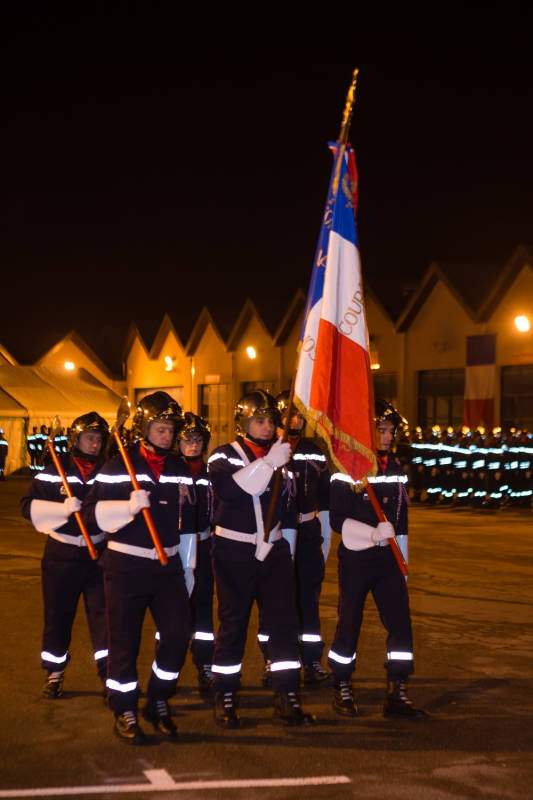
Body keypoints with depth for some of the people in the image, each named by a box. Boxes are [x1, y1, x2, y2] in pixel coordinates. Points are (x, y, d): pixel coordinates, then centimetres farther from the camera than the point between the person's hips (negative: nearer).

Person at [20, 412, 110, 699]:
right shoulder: (54, 472, -1)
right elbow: (29, 506, -8)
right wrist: (63, 508, -21)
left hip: (98, 554, 1)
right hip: (61, 555, -1)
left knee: (102, 614, -4)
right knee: (57, 616, 9)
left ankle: (109, 675, 2)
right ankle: (54, 672, 26)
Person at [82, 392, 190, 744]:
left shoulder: (178, 468, 9)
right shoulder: (118, 467, -4)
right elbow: (93, 512, -10)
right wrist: (129, 506, -25)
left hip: (168, 564, 4)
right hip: (127, 565, -4)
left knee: (178, 633, -4)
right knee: (125, 640, 1)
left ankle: (158, 702, 17)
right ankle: (125, 711, 17)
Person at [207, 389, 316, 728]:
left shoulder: (281, 456, 12)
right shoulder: (224, 456, -3)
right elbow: (228, 488, -26)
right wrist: (269, 463, -28)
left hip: (275, 551, 4)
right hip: (235, 551, -4)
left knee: (285, 623, 0)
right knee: (233, 625, 2)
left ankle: (287, 699, 7)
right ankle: (225, 698, 14)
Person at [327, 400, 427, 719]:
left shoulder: (396, 467, 10)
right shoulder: (346, 469, -8)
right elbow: (338, 519, -13)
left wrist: (401, 562, 17)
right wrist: (374, 533, -24)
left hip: (387, 560, 5)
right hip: (355, 559, -5)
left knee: (401, 623, -1)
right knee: (349, 625, 4)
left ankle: (397, 694, 7)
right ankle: (342, 689, 22)